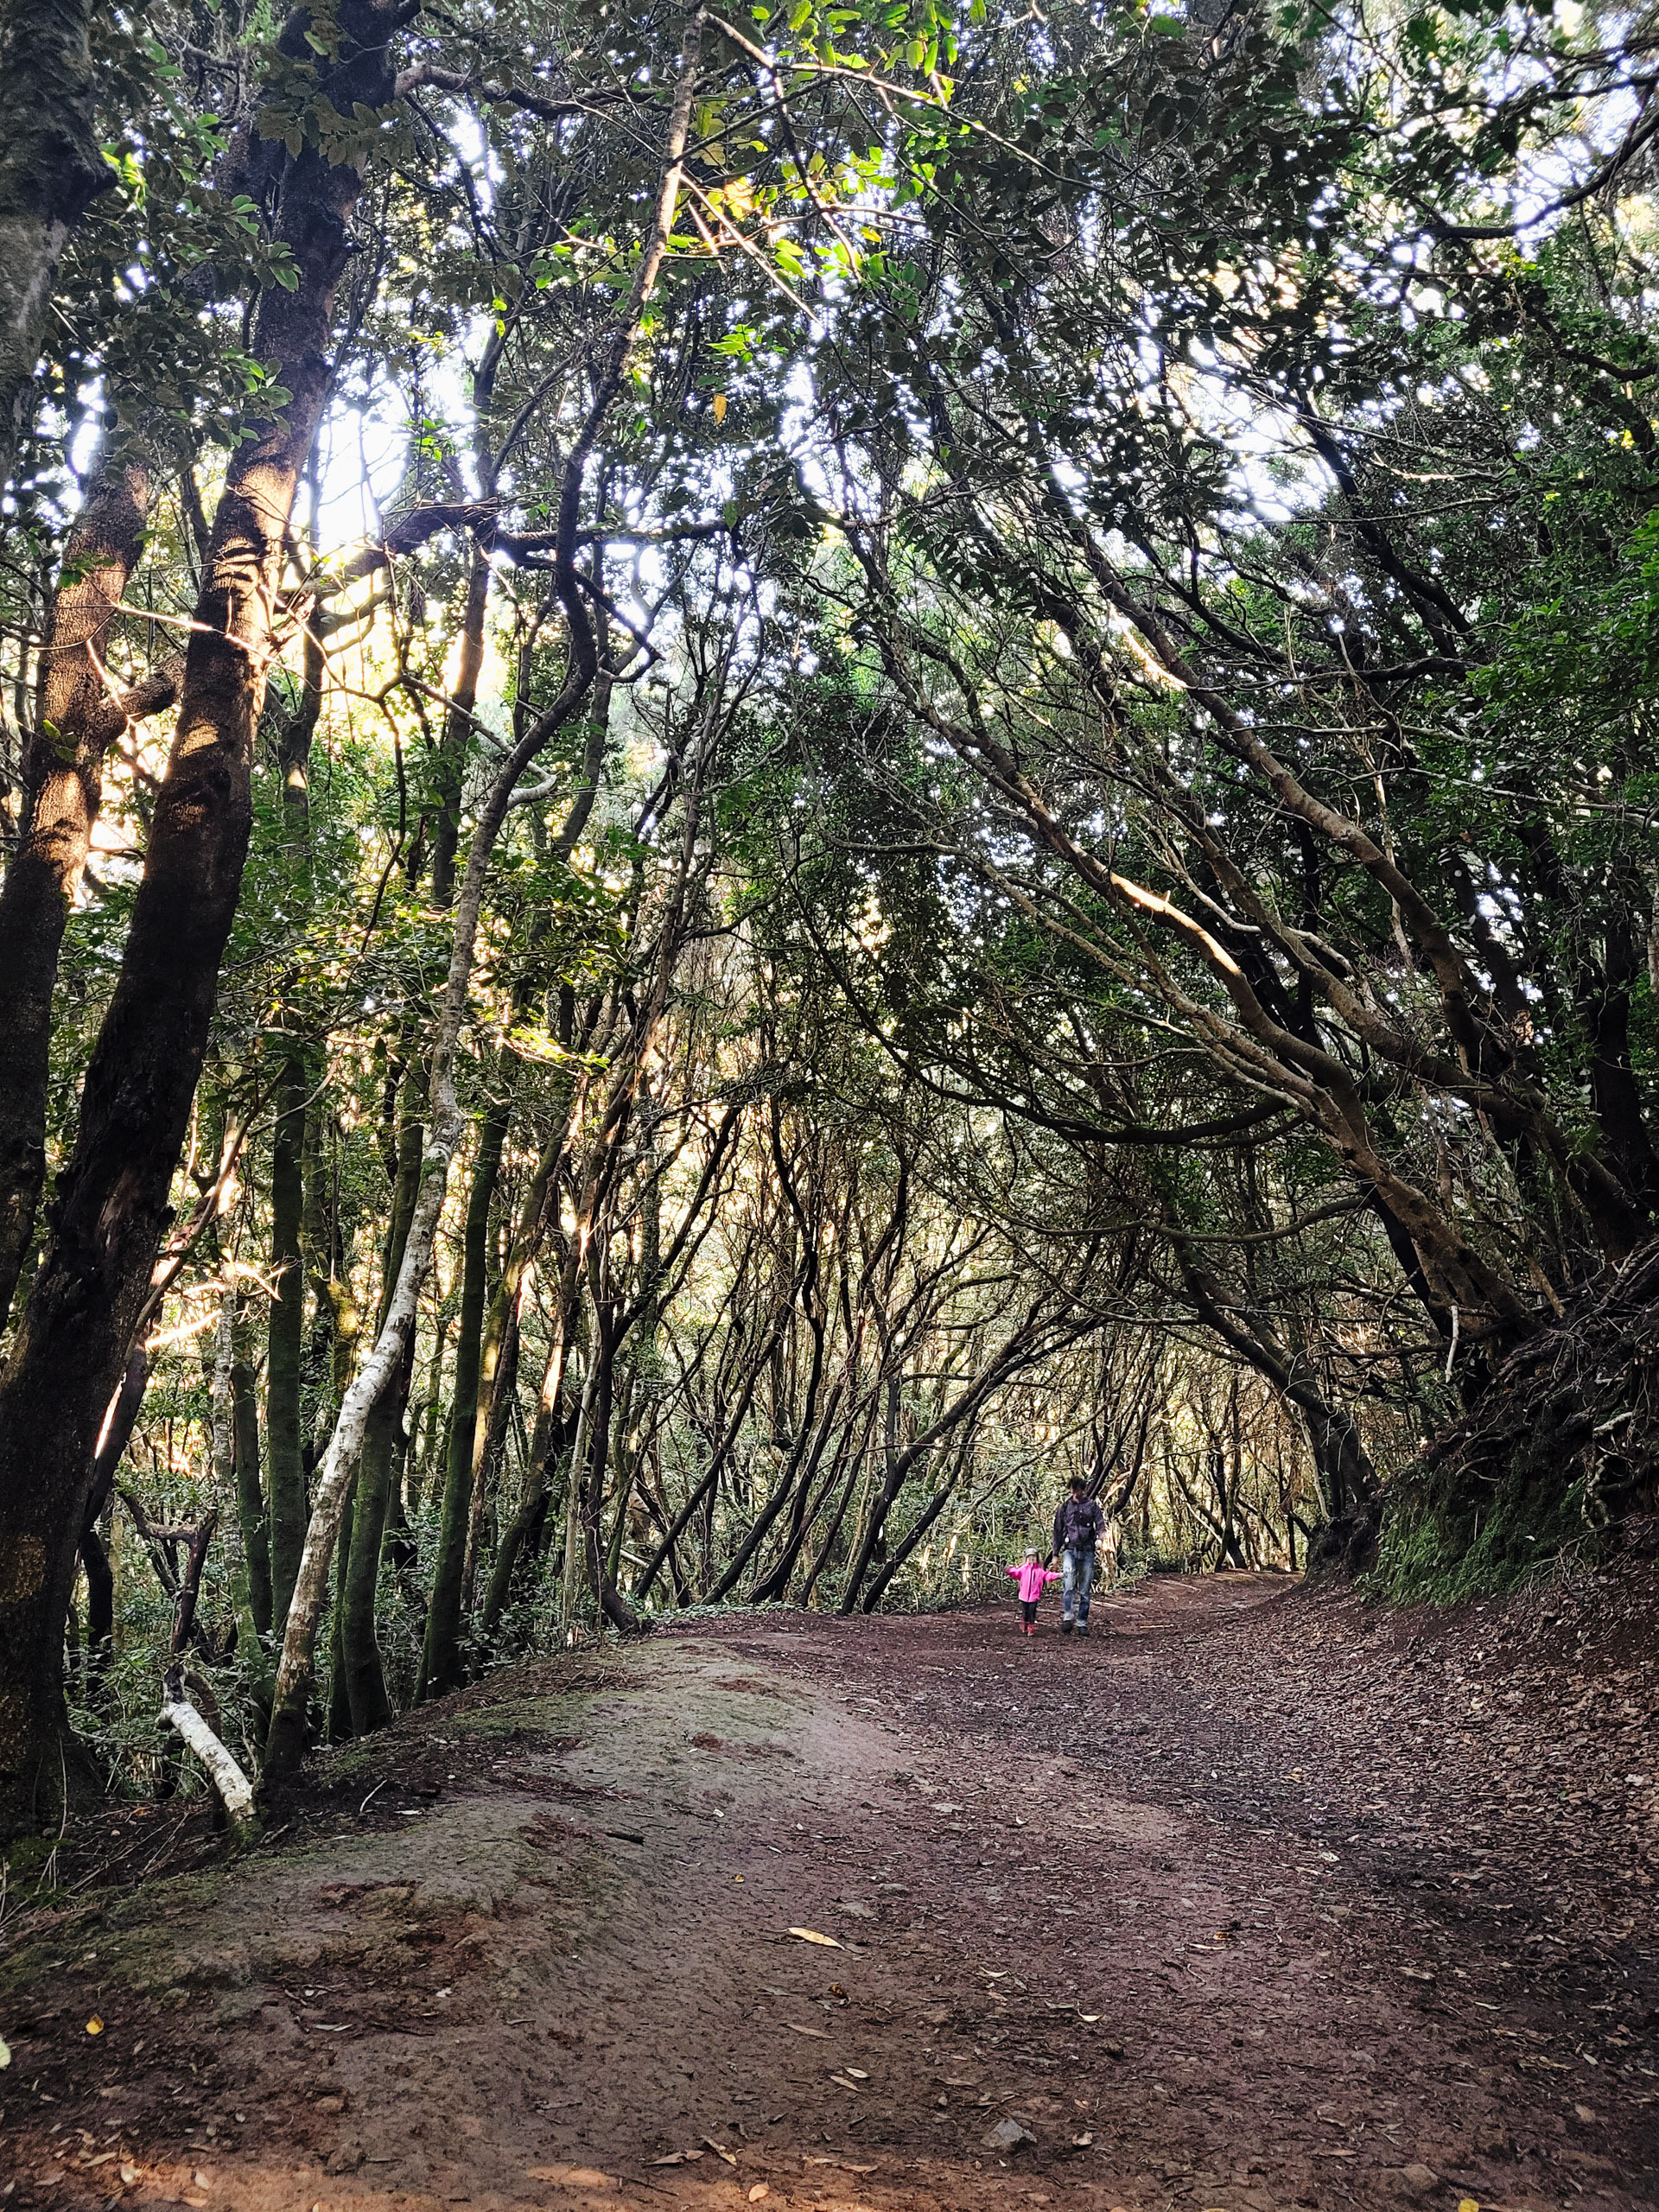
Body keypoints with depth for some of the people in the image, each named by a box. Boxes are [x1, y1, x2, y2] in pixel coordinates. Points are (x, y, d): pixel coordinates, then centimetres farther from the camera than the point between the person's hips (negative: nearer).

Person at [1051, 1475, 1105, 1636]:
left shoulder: (1092, 1505, 9)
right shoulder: (1065, 1506, 11)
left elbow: (1101, 1524, 1)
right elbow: (1058, 1530, 15)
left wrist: (1099, 1538, -21)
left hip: (1087, 1551, 1)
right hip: (1069, 1550, -1)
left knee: (1085, 1590, 2)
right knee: (1068, 1580, -25)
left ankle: (1082, 1623, 11)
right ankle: (1067, 1618, -30)